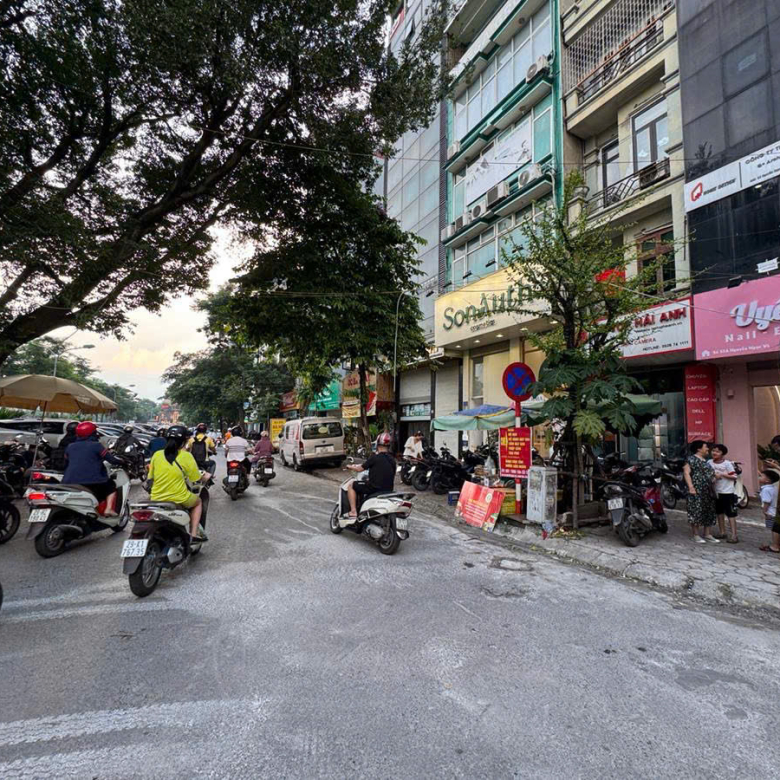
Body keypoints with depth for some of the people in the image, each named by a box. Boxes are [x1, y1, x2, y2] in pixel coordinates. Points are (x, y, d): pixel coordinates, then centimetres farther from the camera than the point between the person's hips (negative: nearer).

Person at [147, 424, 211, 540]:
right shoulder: (186, 456, -11)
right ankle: (193, 533, 14)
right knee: (198, 502, 26)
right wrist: (206, 476, 17)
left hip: (156, 499, 4)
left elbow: (151, 477, 9)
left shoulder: (156, 455, 0)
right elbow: (197, 478, -5)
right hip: (178, 499, -4)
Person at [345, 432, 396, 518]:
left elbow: (360, 469, -3)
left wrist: (351, 467, 17)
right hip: (388, 490, 7)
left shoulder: (375, 457, -11)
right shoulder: (392, 460, 7)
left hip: (374, 488, -7)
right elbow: (392, 477, 14)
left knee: (351, 485, 9)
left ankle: (353, 511, 1)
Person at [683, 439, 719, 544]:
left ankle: (707, 534, 20)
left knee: (708, 512, 11)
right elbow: (686, 472, -15)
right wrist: (691, 487, -22)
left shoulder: (705, 461, 18)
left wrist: (716, 475, 8)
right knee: (696, 511, -6)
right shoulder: (692, 459, -8)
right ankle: (696, 535, 1)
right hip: (697, 491, -9)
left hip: (708, 491, 9)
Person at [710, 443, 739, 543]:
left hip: (728, 492, -5)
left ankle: (734, 535, 0)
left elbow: (734, 477, -11)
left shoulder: (727, 464, -11)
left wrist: (722, 474, -20)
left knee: (731, 514, -3)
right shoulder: (710, 463, 1)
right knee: (720, 512, 14)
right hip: (716, 491, 5)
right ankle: (722, 532, 25)